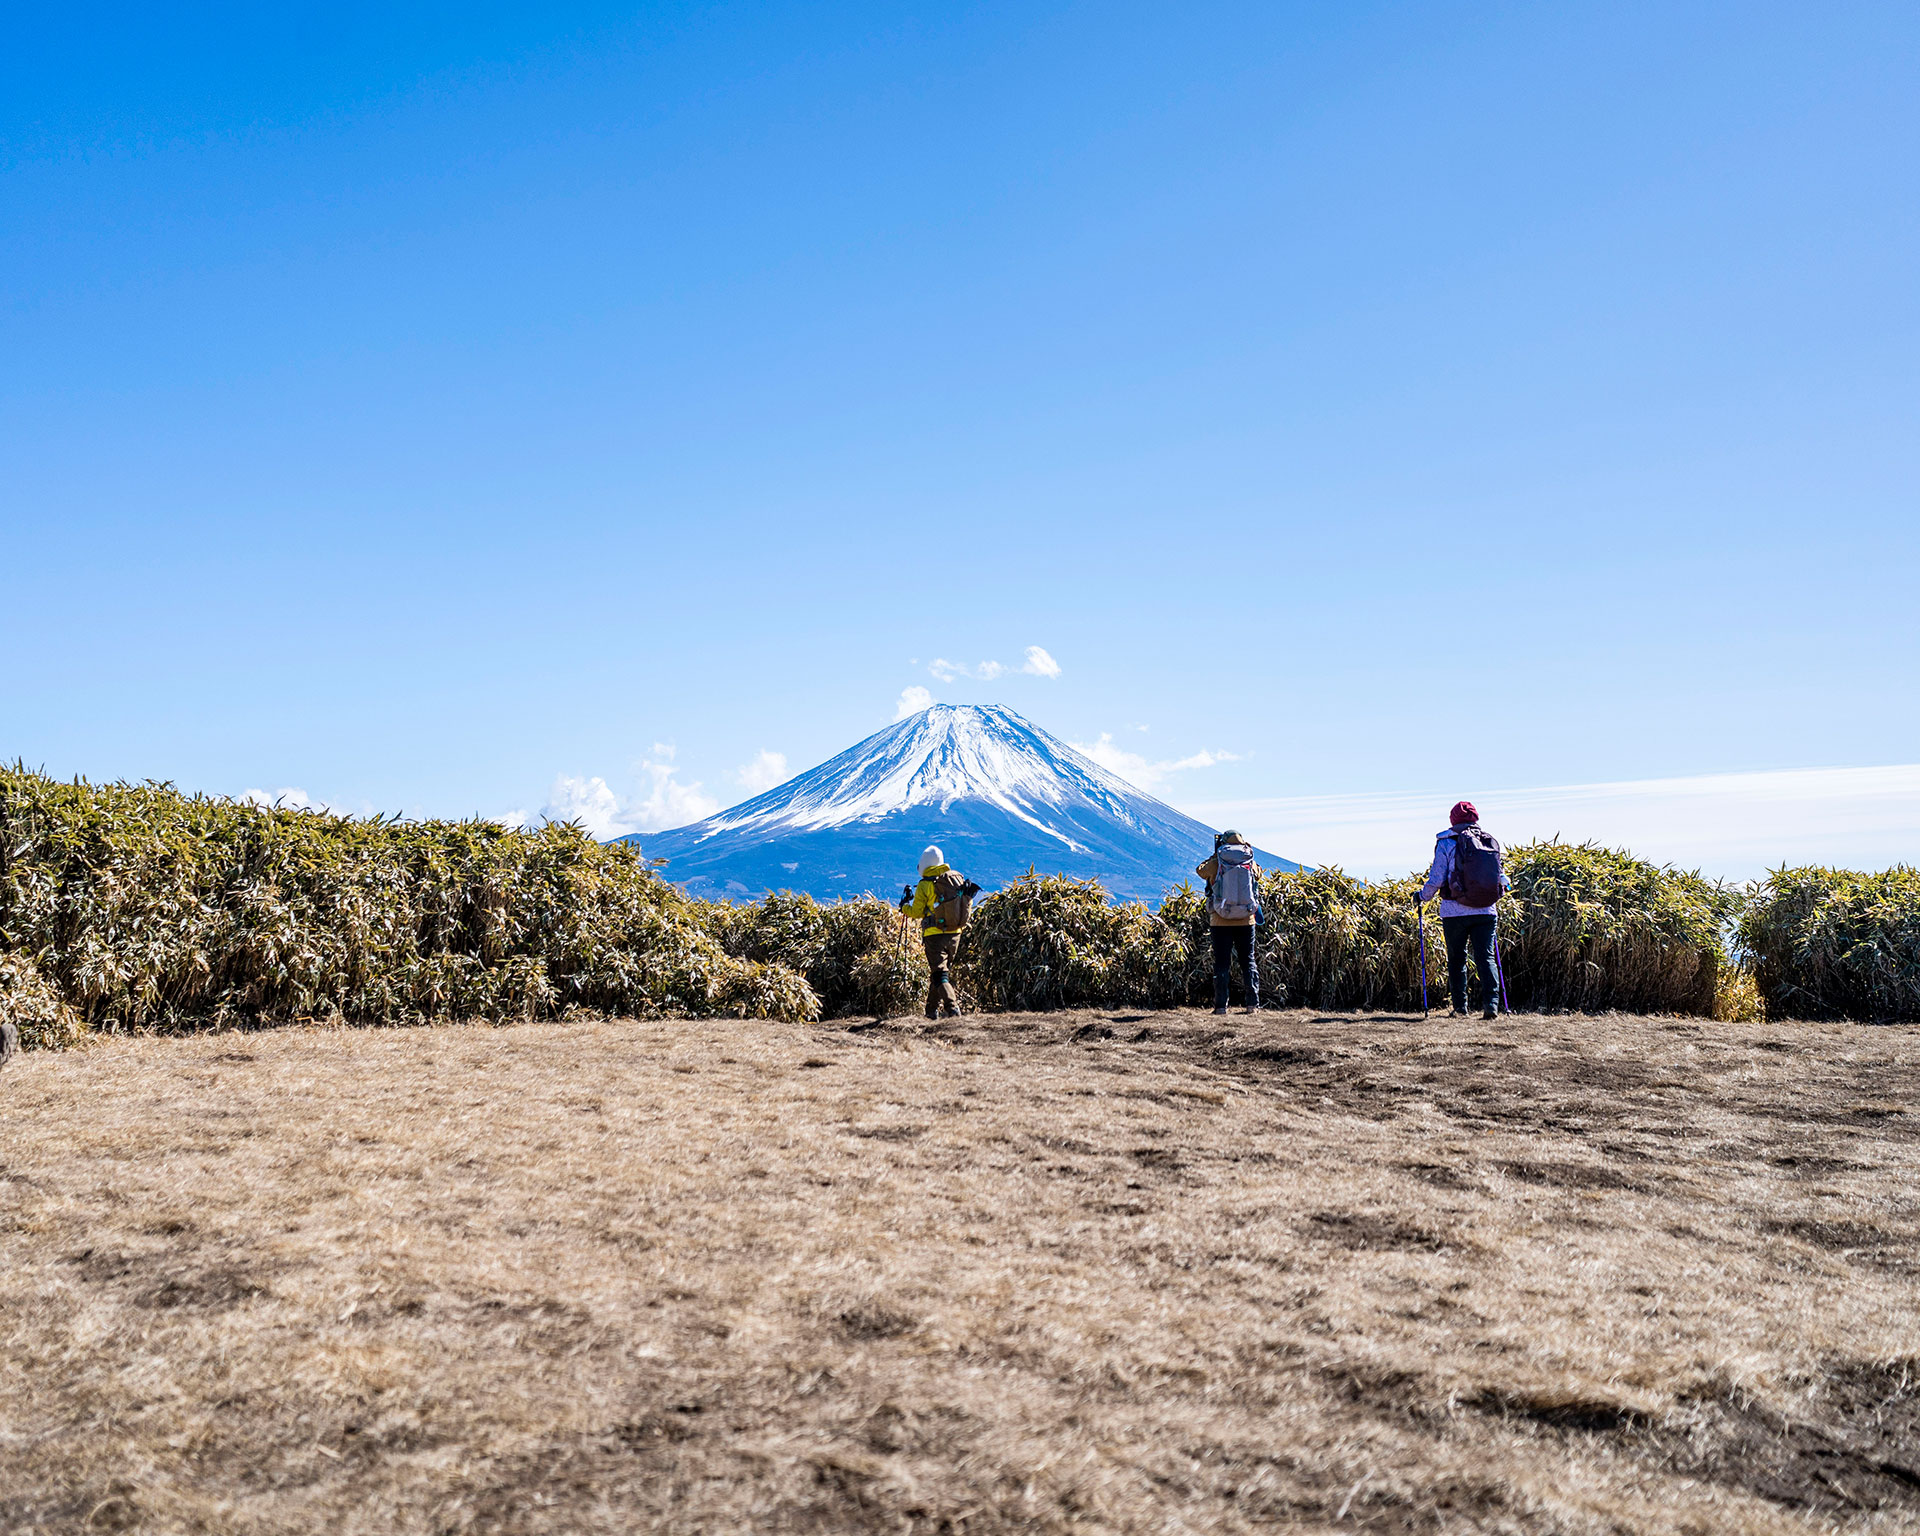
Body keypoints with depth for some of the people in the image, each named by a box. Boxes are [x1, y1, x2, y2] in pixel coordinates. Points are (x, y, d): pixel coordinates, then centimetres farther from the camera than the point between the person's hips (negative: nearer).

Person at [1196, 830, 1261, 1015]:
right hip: (1246, 922, 2)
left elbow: (1199, 869, 14)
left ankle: (1221, 1005, 2)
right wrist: (1245, 853, 26)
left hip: (1221, 922, -2)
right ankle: (1253, 1004, 8)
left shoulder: (1215, 865, -6)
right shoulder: (1251, 865, 0)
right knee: (1249, 962, 11)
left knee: (1222, 963, 4)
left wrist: (1215, 856, 22)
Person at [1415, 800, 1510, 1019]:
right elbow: (1503, 880, 11)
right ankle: (1491, 1003, -12)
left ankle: (1460, 1007, 11)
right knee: (1486, 958, 4)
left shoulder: (1447, 843, -3)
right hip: (1486, 911, 2)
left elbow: (1436, 878, -7)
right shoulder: (1492, 843, 8)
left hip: (1455, 912, -2)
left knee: (1457, 960, 9)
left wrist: (1422, 897, 11)